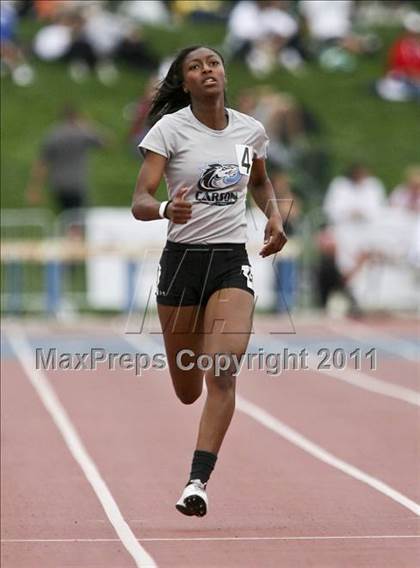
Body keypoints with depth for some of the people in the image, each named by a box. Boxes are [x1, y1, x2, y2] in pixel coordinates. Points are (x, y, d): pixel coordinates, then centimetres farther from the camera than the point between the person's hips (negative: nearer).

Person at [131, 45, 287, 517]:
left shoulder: (250, 131, 4)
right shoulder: (170, 129, -7)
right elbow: (139, 201, -15)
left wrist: (274, 217, 6)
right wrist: (166, 209, -37)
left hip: (232, 261, 1)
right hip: (181, 260, -1)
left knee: (222, 373, -19)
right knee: (188, 391, 10)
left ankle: (198, 482, -17)